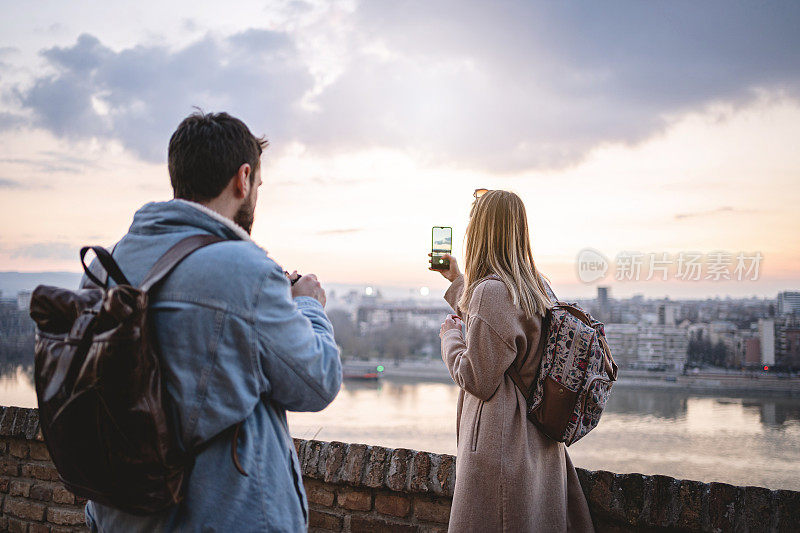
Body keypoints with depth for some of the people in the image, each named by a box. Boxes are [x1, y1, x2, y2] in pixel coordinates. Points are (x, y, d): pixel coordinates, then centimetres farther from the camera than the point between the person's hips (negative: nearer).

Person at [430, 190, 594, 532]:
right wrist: (457, 280, 36)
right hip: (538, 440, 9)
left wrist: (450, 333, -1)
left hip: (498, 440, -9)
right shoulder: (534, 287, 10)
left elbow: (478, 380, -17)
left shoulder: (491, 291, -18)